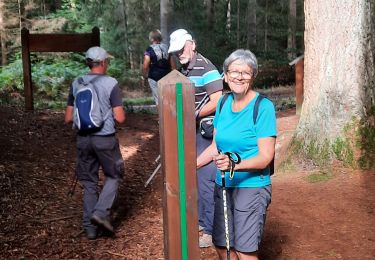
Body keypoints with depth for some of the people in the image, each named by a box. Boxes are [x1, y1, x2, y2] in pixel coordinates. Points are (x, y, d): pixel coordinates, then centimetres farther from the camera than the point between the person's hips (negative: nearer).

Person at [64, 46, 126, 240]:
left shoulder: (76, 84, 3)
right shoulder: (111, 84, -9)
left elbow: (68, 118, 5)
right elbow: (120, 118, -12)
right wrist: (118, 110, 9)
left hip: (83, 139, 4)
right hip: (105, 138, -4)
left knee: (89, 182, 13)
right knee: (113, 176, 16)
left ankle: (90, 227, 18)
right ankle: (101, 212, -1)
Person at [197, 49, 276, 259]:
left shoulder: (263, 107, -14)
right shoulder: (224, 103, 5)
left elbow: (265, 157, -17)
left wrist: (234, 165, -32)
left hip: (252, 187, -6)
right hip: (223, 186, 6)